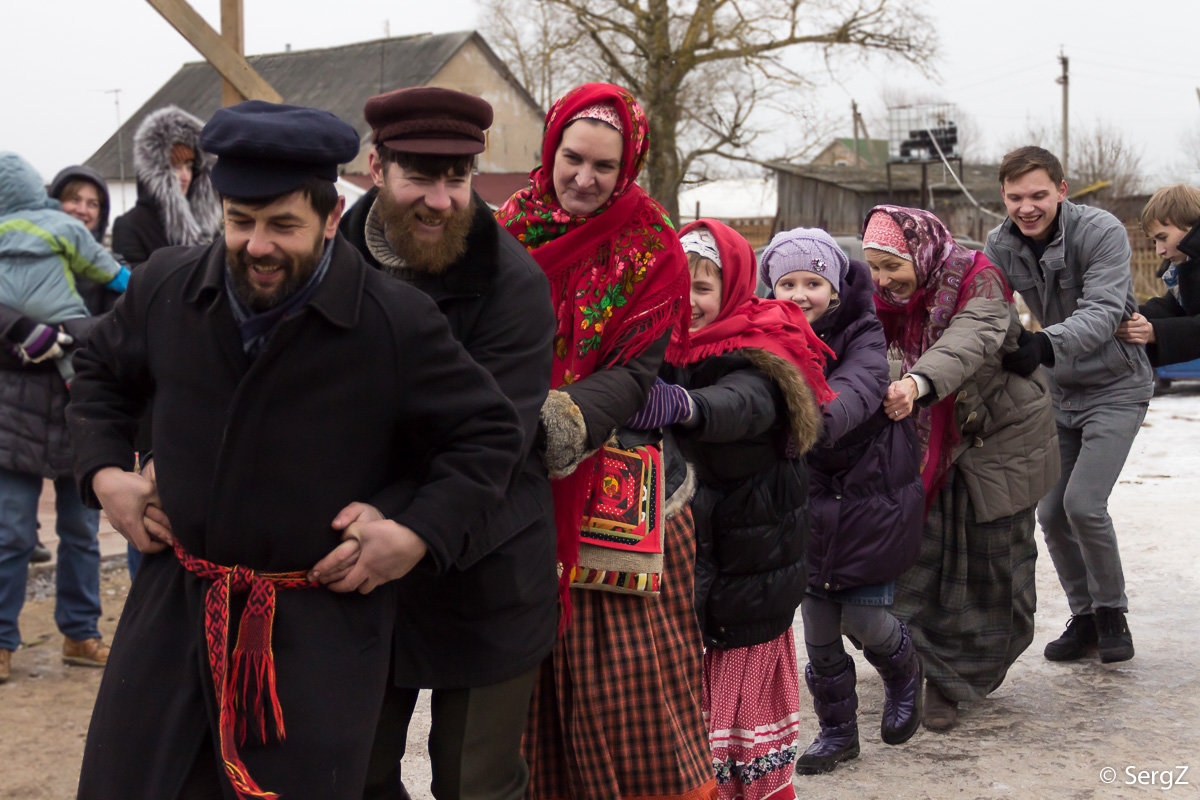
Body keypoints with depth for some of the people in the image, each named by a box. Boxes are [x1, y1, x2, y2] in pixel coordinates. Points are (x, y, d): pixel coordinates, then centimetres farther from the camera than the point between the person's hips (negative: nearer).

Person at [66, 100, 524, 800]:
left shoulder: (398, 322, -15)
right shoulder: (165, 287, -1)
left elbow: (490, 434, -5)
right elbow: (103, 374, 20)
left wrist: (421, 532, -16)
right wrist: (104, 470, 5)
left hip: (322, 631, -4)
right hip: (175, 608, 4)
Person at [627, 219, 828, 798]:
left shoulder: (757, 358, -15)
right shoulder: (664, 354, 9)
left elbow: (741, 405, -36)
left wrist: (682, 403, -57)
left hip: (748, 570, -5)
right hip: (681, 558, 6)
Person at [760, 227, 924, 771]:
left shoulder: (864, 339, -14)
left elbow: (851, 395, -35)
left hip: (869, 500, -3)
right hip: (808, 503, 4)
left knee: (864, 618, 0)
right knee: (818, 630, 8)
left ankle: (904, 676, 35)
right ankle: (837, 731, 27)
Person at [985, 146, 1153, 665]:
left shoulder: (1101, 232, -21)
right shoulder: (1000, 246, -5)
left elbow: (1102, 312, -32)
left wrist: (1046, 342, -49)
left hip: (1114, 388, -5)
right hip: (1055, 393, 5)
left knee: (1083, 502, -17)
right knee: (1050, 512, 3)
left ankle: (1112, 612, 6)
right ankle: (1084, 617, 23)